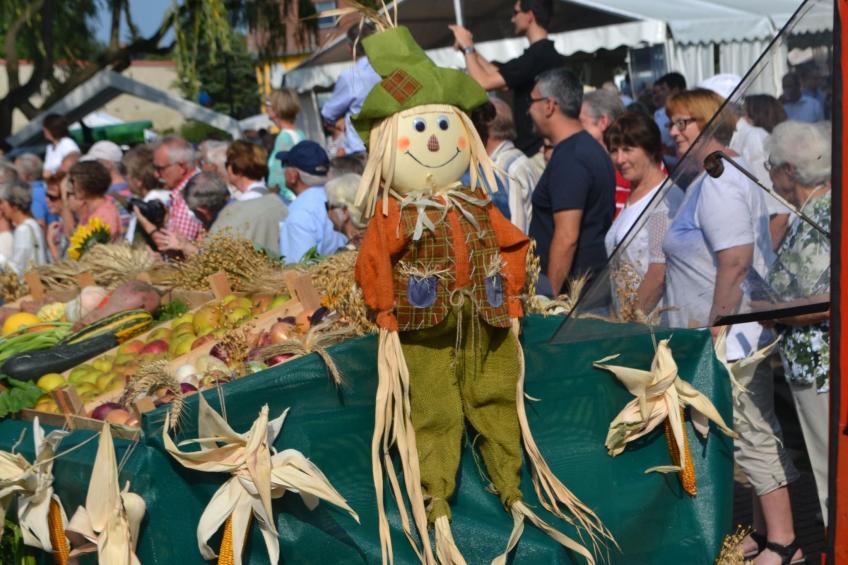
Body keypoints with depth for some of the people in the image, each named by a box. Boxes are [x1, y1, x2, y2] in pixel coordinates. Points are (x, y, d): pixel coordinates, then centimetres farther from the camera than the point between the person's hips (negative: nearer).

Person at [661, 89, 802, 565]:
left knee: (755, 436, -5)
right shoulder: (731, 173, 16)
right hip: (743, 333, 11)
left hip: (734, 336, -11)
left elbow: (735, 261, -25)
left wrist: (716, 330, -22)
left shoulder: (717, 184, -17)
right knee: (757, 433, 15)